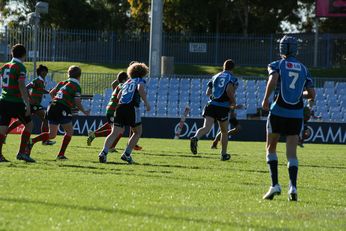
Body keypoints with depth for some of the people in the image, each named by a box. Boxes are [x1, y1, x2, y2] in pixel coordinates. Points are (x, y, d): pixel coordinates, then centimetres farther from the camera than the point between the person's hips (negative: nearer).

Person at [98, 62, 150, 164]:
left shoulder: (127, 82, 26)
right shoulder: (140, 81, 9)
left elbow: (118, 96, 24)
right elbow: (140, 88, -15)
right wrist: (146, 102, -14)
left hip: (120, 107, 5)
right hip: (132, 108, -5)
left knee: (115, 133, -3)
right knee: (137, 132, 14)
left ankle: (104, 152, -23)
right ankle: (127, 154, 7)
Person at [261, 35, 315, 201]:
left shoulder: (277, 65, 1)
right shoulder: (303, 69, 13)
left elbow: (273, 80, -20)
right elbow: (311, 94, 9)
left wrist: (265, 99, -7)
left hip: (278, 111, -3)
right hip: (297, 114, 3)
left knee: (271, 149, 13)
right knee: (291, 153, 2)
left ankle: (275, 184, 1)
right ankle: (293, 186, -16)